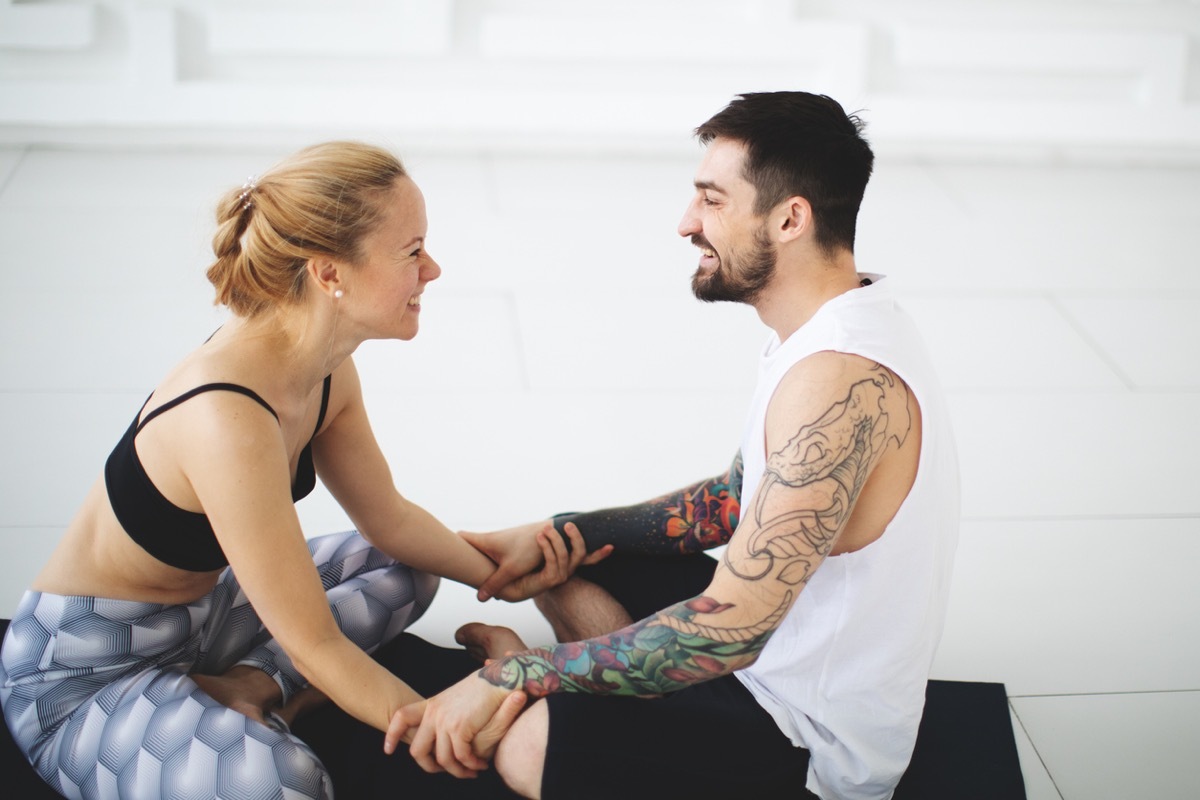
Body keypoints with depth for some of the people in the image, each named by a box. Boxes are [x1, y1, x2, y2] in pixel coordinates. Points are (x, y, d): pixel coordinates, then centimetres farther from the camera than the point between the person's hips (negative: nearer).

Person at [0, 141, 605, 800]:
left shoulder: (326, 373, -6)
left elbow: (389, 519, 12)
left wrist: (497, 576, 3)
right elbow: (315, 648, -26)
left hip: (199, 610, 10)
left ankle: (249, 684, 0)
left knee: (405, 568, 18)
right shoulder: (228, 418, -33)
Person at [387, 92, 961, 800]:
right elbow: (736, 502, 13)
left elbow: (729, 632, -32)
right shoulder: (836, 328, 3)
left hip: (821, 742, -10)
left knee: (518, 741, -25)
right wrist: (552, 532, 6)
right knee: (560, 562, 14)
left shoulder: (839, 382, -30)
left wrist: (510, 678, -25)